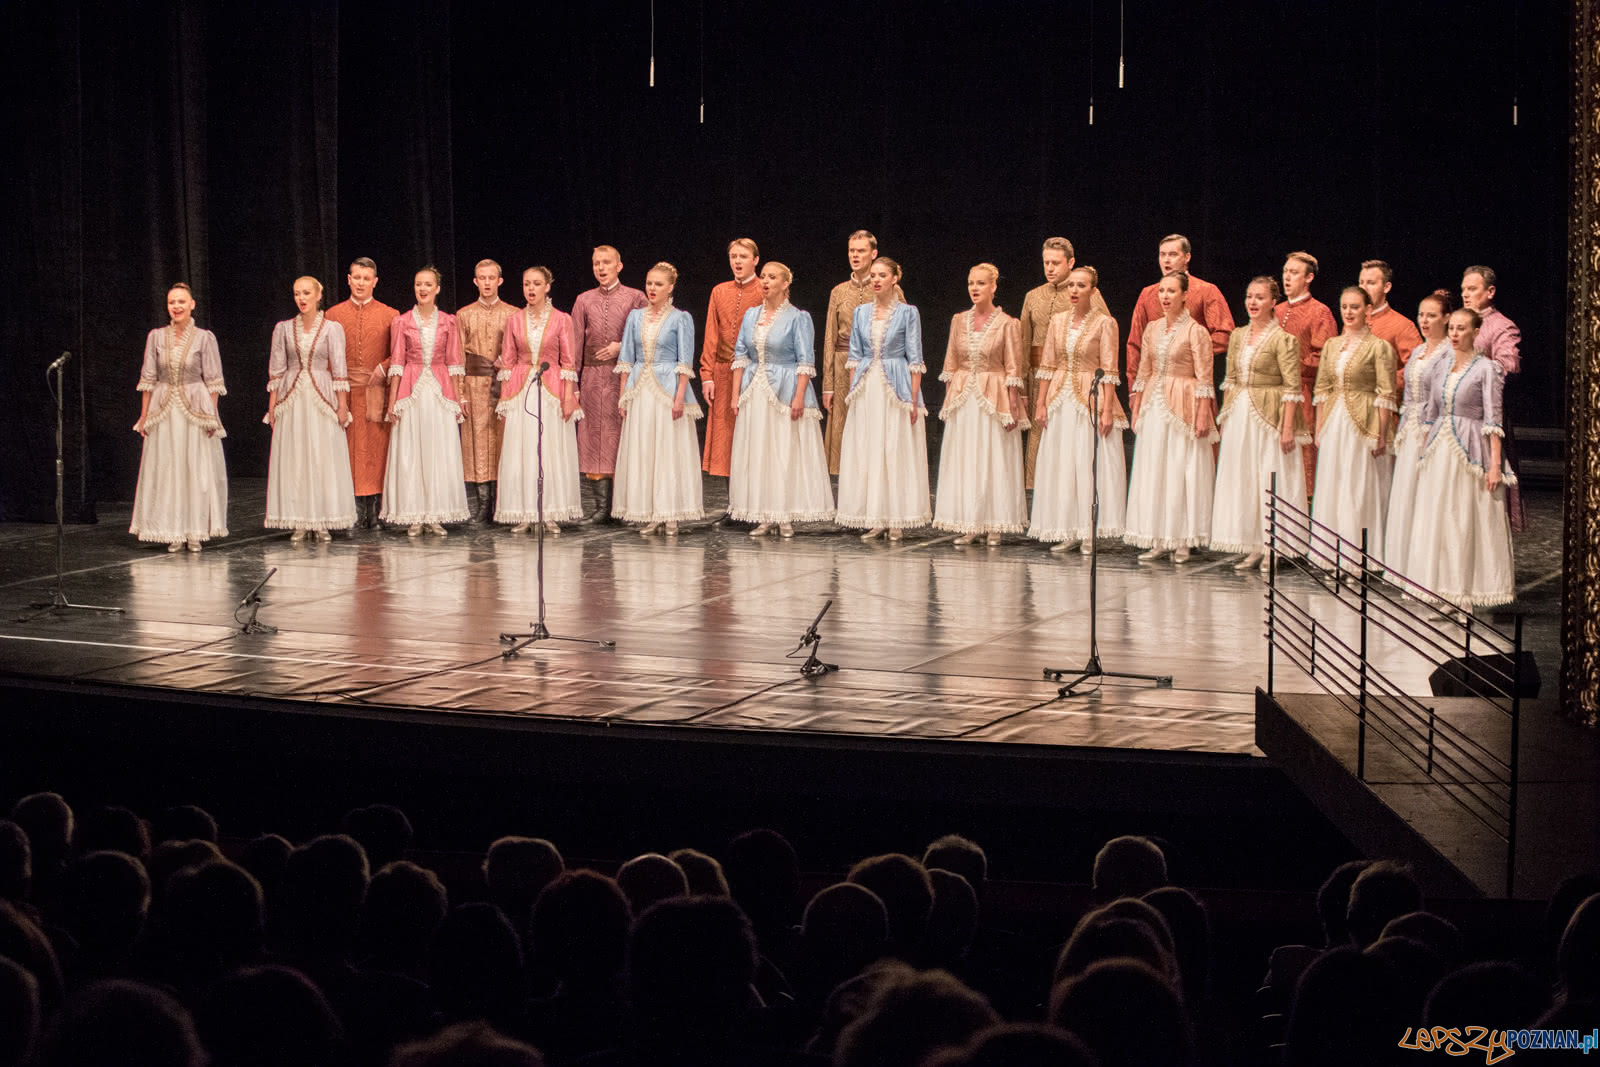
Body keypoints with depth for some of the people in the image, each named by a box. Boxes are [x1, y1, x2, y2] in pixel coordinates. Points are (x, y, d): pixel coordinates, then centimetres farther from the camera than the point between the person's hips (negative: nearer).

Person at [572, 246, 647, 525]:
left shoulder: (635, 298, 4)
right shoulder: (584, 301, 11)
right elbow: (575, 344, 10)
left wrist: (621, 346, -11)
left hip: (624, 375, -2)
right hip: (593, 377, 2)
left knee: (624, 437, -2)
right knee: (595, 439, 0)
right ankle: (602, 507, 3)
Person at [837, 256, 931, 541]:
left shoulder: (908, 313, -2)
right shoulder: (861, 313, 9)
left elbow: (915, 359, -3)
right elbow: (855, 356, 12)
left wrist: (914, 400, -9)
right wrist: (853, 393, 5)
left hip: (896, 389, -4)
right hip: (866, 389, 4)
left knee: (897, 453, -3)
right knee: (865, 454, 3)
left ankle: (896, 521, 3)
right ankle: (874, 520, 9)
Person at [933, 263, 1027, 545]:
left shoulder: (1007, 324, -4)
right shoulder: (959, 321, 8)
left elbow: (1013, 370, -4)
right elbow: (950, 365, 12)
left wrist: (1012, 408, -9)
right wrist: (949, 400, 6)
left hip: (994, 398, -4)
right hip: (962, 400, 4)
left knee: (994, 461, 0)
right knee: (962, 461, 3)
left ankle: (994, 525, 8)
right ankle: (969, 525, 9)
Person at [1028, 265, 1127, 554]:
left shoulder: (1104, 323, -6)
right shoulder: (1058, 321, 8)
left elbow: (1108, 371, -9)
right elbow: (1047, 365, 10)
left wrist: (1106, 410, -14)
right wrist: (1041, 403, 4)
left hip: (1091, 399, -5)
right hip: (1060, 401, 5)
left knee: (1090, 465, -4)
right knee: (1059, 466, 6)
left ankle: (1089, 533, 2)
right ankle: (1068, 531, 14)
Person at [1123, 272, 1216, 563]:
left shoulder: (1195, 331, -7)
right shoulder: (1152, 329, 10)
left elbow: (1204, 379, -9)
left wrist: (1202, 417, -14)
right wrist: (1136, 410, 11)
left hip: (1183, 407, -6)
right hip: (1153, 406, 6)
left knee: (1182, 472, -2)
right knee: (1152, 472, 6)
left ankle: (1182, 542, 5)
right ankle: (1157, 541, 12)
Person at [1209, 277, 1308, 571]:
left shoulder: (1282, 339, -9)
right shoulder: (1238, 336, 10)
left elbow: (1292, 388, -11)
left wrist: (1287, 427, -16)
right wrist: (1226, 417, 10)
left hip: (1269, 416, -7)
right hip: (1238, 415, 7)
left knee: (1270, 478, -3)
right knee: (1241, 478, 7)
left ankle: (1272, 547, 3)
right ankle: (1254, 547, 14)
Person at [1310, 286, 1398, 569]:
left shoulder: (1379, 347, -6)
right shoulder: (1331, 346, 11)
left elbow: (1386, 395, -8)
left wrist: (1381, 435, -13)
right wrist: (1319, 430, 10)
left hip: (1362, 425, -6)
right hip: (1333, 425, 6)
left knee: (1360, 490, -4)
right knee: (1330, 488, 8)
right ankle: (1332, 555, 16)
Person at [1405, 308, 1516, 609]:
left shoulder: (1486, 369, -5)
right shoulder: (1439, 367, 11)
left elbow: (1493, 419, -8)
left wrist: (1495, 463, -14)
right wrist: (1426, 454, 14)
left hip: (1470, 451, -6)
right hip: (1438, 450, 6)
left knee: (1467, 521, -3)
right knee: (1434, 520, 4)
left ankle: (1465, 592, 1)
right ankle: (1440, 588, 11)